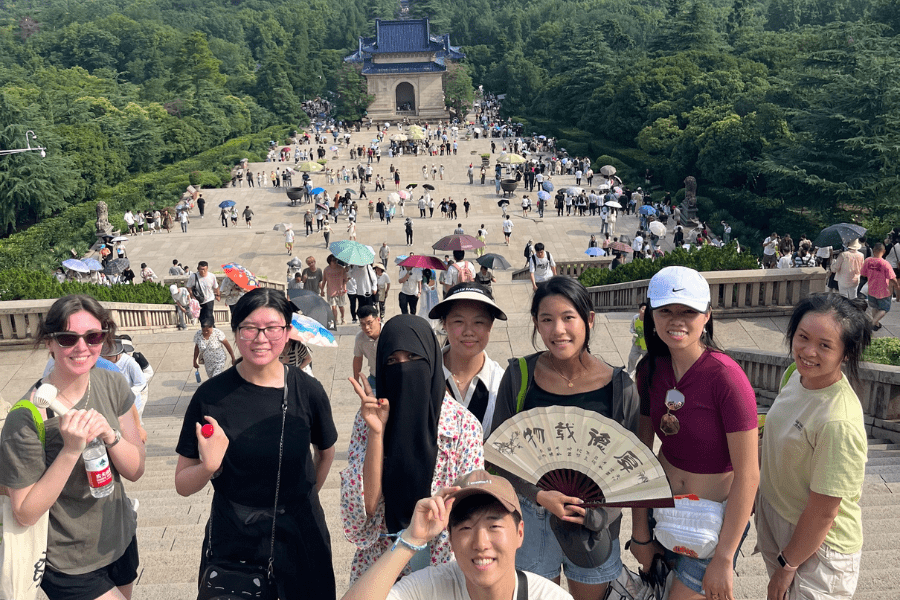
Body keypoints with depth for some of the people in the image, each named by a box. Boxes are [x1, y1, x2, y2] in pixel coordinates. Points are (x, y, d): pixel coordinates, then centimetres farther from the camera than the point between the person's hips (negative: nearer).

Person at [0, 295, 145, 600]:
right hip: (69, 567, -5)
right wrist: (71, 450, -31)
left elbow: (135, 471, -7)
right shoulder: (26, 417, -24)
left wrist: (109, 434, -26)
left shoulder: (113, 385, -9)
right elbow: (25, 514, -20)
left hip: (120, 538, 5)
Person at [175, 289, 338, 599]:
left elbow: (326, 451, 9)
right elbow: (182, 486, -8)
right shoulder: (211, 396, -13)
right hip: (232, 542, -1)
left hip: (299, 535, 1)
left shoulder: (308, 390, -10)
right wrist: (209, 466, -26)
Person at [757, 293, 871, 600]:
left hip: (817, 546, -7)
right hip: (774, 517, 7)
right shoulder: (795, 374, -9)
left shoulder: (839, 422, -33)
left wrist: (787, 565, -11)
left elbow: (823, 512, -24)